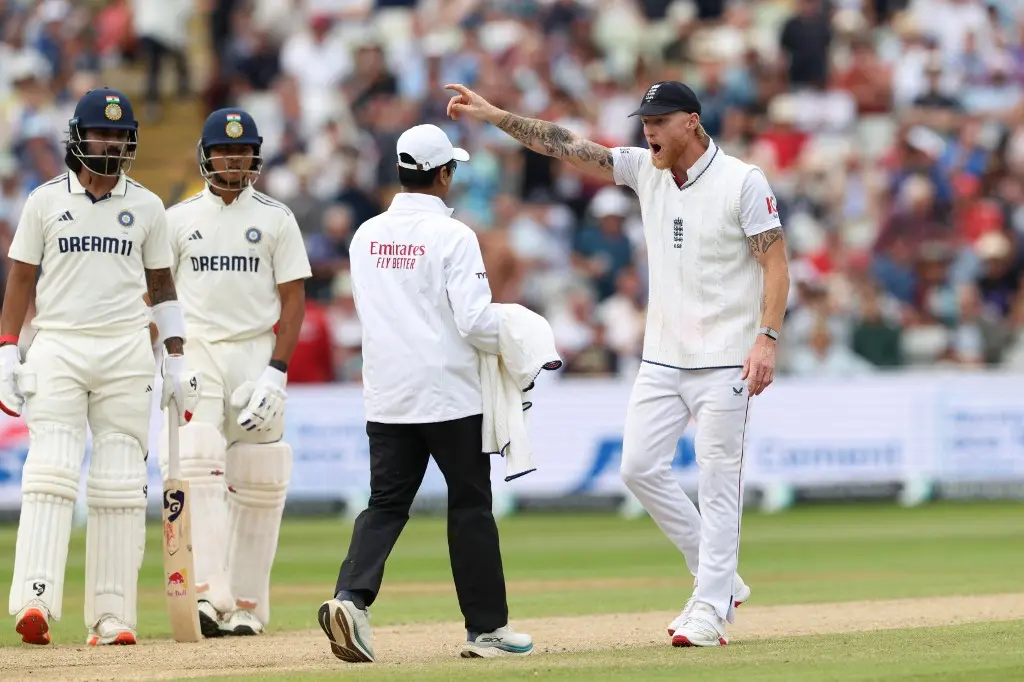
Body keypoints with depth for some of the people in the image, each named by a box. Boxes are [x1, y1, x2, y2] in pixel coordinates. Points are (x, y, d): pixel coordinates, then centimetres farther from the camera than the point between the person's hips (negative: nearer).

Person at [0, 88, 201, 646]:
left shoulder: (146, 207, 9)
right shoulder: (45, 201, 5)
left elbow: (161, 285, 14)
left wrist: (176, 363, 9)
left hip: (125, 352, 2)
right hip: (57, 348, -2)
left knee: (120, 486, -1)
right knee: (49, 474, -14)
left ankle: (113, 616, 0)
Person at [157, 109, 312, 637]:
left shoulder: (276, 219, 5)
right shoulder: (178, 218, 9)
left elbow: (293, 299, 1)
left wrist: (276, 373, -9)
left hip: (257, 353, 0)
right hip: (196, 351, 0)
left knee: (257, 484, 0)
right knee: (199, 468, -16)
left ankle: (247, 606, 6)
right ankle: (209, 595, -24)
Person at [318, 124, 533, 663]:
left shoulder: (366, 236, 7)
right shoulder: (452, 235, -11)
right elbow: (476, 320, -16)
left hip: (386, 397, 5)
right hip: (449, 396, -5)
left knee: (386, 504, 5)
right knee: (470, 506, 6)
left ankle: (351, 596, -18)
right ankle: (486, 627, 10)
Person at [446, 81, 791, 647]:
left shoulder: (742, 182, -10)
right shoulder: (646, 170, 6)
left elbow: (775, 263, -12)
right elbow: (567, 147, 1)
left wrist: (767, 337, -22)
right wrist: (493, 115, -7)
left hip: (724, 360, -7)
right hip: (663, 357, 7)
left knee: (718, 480, -4)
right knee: (640, 467, 2)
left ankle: (710, 607, 0)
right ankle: (719, 579, 14)